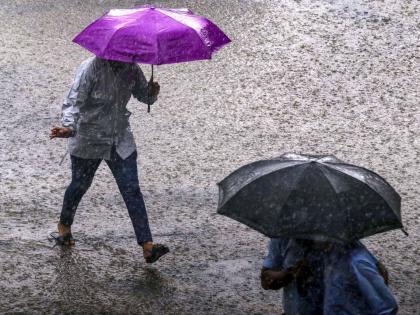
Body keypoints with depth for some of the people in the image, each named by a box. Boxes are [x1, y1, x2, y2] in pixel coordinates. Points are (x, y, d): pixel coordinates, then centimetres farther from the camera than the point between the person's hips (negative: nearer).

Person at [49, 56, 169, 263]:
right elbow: (74, 101, -27)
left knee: (132, 191, -5)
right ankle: (64, 226, 45)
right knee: (80, 185, 16)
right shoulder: (91, 68, -21)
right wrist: (69, 127, -45)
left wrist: (152, 92, -17)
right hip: (88, 142, -3)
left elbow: (143, 95, 7)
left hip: (120, 140, 3)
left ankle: (147, 246, -8)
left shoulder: (131, 69, -5)